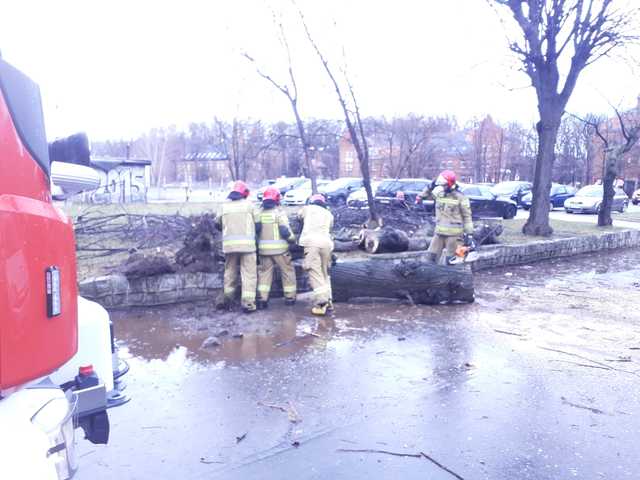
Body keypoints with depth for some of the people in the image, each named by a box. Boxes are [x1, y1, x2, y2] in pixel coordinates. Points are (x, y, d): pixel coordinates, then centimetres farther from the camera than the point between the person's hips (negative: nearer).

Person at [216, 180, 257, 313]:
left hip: (229, 244, 3)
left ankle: (226, 301, 20)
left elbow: (219, 224, 13)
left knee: (230, 273, 16)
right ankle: (247, 304, -4)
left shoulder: (224, 205, 8)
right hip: (247, 244, -3)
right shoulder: (248, 204, 0)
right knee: (248, 274, 1)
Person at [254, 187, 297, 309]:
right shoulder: (279, 212, -8)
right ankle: (289, 297, 18)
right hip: (279, 248, -3)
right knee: (288, 271, 13)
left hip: (264, 248, 4)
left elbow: (254, 229, -4)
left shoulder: (259, 213, 5)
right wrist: (292, 238, 4)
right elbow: (285, 231, -13)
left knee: (264, 272, 11)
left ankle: (262, 299, 1)